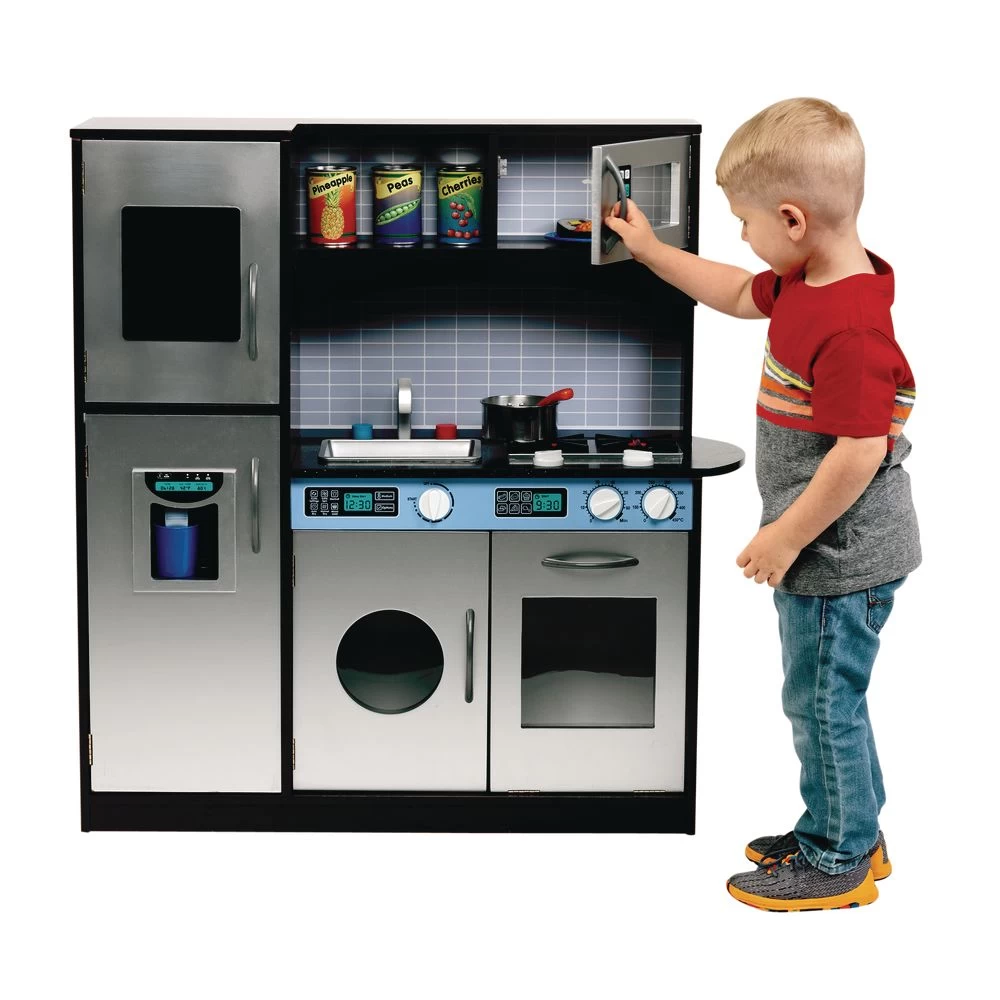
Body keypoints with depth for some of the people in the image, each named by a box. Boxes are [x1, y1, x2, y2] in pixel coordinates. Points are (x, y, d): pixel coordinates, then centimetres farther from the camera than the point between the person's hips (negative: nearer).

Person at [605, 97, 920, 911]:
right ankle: (850, 833, 38)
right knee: (827, 696, 22)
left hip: (841, 557, -10)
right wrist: (652, 250, 23)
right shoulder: (807, 283, 2)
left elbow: (861, 452, -29)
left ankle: (838, 861, 23)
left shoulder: (849, 327, -29)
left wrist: (786, 537, -21)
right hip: (828, 549, 10)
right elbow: (741, 295, 22)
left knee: (823, 701, 6)